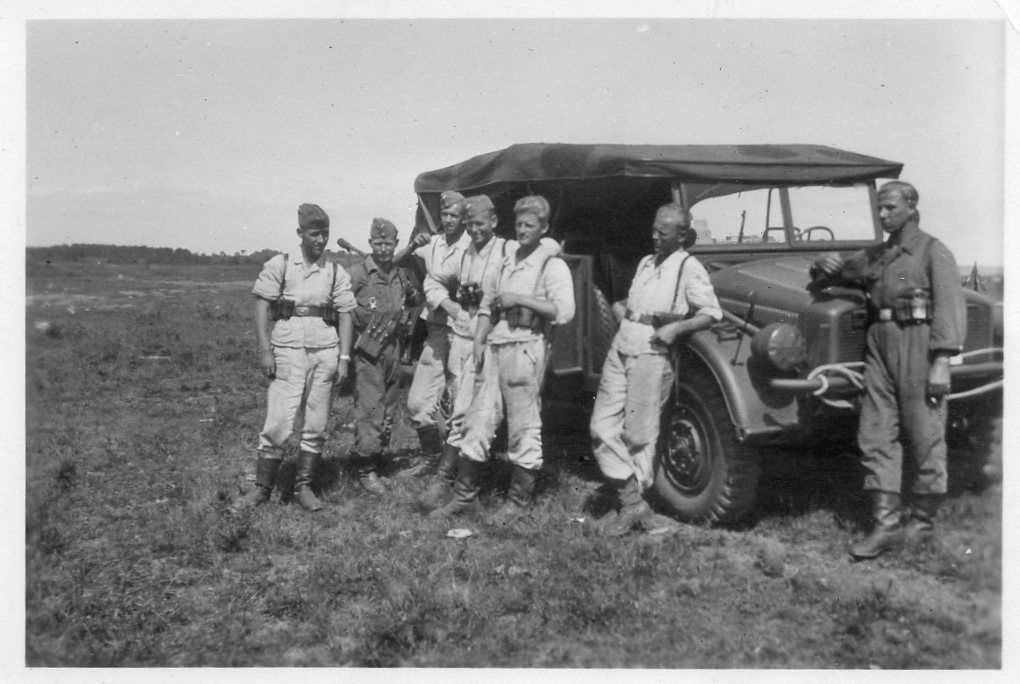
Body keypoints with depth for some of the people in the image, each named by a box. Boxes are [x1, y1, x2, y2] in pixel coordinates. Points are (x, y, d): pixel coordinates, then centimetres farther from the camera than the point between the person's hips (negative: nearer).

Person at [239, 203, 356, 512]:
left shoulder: (336, 272, 9)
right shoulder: (279, 265, 2)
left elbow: (345, 315, 8)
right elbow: (262, 308, 0)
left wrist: (344, 357, 0)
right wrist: (265, 350, -8)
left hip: (325, 353, 3)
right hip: (288, 351, -3)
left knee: (316, 426, 5)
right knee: (278, 425, -5)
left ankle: (304, 487, 16)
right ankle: (262, 487, 9)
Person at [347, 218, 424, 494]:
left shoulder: (402, 275, 11)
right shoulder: (358, 273, -6)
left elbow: (416, 305, 28)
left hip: (393, 351, 6)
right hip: (366, 352, -6)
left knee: (388, 410, 10)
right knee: (370, 409, -9)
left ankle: (373, 457, 24)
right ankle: (365, 469, -1)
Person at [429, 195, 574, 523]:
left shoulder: (552, 265, -2)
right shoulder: (505, 262, 19)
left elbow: (564, 311, -16)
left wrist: (519, 299, -14)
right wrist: (478, 340, 7)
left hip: (526, 348, -6)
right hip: (494, 348, 6)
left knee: (523, 426, 0)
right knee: (478, 420, 7)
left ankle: (519, 499, 12)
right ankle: (464, 494, 17)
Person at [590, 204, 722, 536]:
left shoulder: (689, 268, -2)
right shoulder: (646, 262, 19)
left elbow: (712, 313, -6)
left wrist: (676, 328, -18)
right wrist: (620, 306, 14)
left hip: (652, 355, -7)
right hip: (620, 348, 7)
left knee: (639, 434, -1)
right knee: (602, 427, 1)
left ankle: (635, 501, 14)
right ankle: (633, 500, 7)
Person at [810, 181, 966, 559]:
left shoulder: (933, 251, 0)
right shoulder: (873, 255, 18)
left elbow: (949, 307, -9)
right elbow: (831, 276, 29)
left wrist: (941, 362, -17)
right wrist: (824, 266, 4)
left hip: (917, 343, -6)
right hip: (879, 344, 6)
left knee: (924, 437, 1)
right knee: (875, 435, -1)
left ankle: (923, 521, 14)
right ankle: (887, 524, 2)